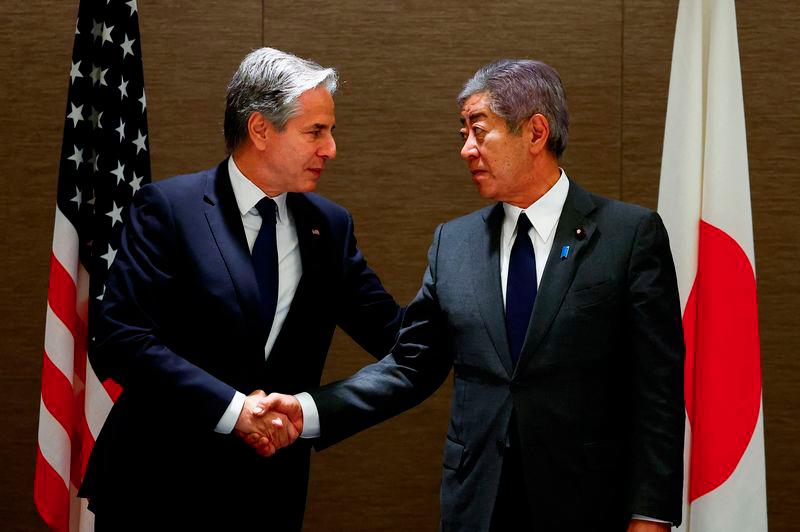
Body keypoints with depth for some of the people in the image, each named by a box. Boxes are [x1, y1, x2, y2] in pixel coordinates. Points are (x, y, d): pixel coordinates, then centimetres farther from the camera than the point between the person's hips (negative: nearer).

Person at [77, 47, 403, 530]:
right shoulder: (169, 207, -10)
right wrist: (232, 407, -23)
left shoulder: (330, 225, 5)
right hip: (161, 484, -4)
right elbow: (120, 338, -17)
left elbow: (398, 338, 4)